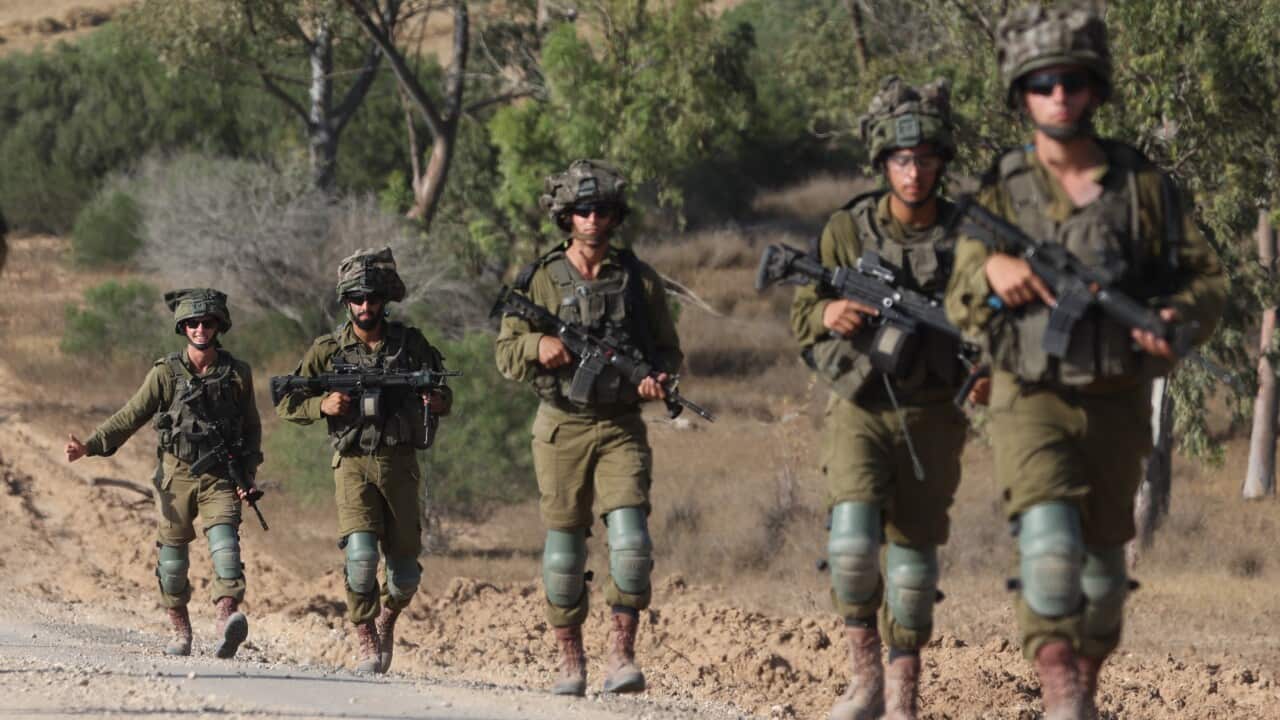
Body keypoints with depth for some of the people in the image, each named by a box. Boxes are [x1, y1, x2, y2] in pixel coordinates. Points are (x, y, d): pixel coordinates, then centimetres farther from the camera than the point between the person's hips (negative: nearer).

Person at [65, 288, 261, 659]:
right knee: (172, 556, 6)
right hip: (176, 476, 1)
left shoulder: (237, 374, 3)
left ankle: (228, 618, -36)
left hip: (220, 478, -1)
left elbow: (252, 429, 11)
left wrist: (247, 476, 0)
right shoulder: (166, 374, 0)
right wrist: (89, 445, -13)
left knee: (225, 544, -21)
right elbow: (130, 417, -1)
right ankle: (180, 631, 21)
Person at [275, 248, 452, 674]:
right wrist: (322, 406, -12)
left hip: (399, 465, 2)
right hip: (353, 463, -2)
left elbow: (445, 397, 14)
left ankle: (387, 618, 36)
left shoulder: (411, 344, 7)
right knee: (361, 552, -21)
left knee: (405, 571, 4)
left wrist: (438, 402, -9)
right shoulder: (328, 350, 4)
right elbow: (285, 405, 7)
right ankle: (368, 646, -9)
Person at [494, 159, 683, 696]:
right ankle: (570, 661, 15)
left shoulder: (639, 279, 5)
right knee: (564, 554, 4)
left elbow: (668, 350, 11)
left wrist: (659, 378, -11)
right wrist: (539, 346, -17)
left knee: (631, 543, -16)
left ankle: (622, 655, -8)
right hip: (561, 430, 0)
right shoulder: (540, 280, 3)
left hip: (621, 430, 0)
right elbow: (506, 355, 4)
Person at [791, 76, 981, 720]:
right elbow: (800, 318, 4)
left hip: (931, 416, 1)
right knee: (853, 535, -20)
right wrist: (828, 314, -19)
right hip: (860, 406, -1)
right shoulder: (848, 230, -2)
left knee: (913, 550, 2)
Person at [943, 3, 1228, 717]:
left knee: (1102, 553, 13)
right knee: (1049, 538, -23)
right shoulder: (1001, 192, 2)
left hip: (1117, 401, 2)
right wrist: (991, 270, -22)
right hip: (1033, 398, -2)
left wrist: (1179, 317, -15)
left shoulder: (1143, 184, 2)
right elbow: (962, 307, 1)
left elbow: (1210, 278, 7)